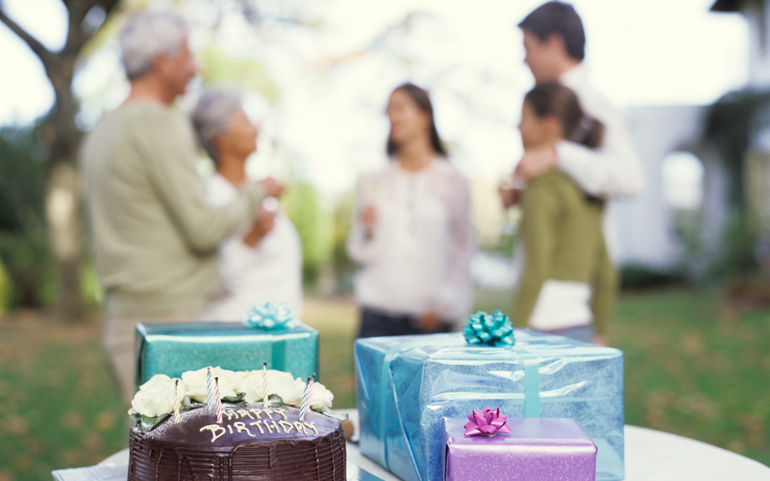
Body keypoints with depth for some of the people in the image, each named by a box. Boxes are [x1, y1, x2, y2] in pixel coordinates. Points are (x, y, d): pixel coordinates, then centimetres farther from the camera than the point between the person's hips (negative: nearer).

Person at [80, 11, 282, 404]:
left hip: (126, 315, 10)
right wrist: (257, 194, 1)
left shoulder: (101, 133, 16)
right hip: (168, 319, -9)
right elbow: (204, 231, -17)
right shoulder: (160, 126, -14)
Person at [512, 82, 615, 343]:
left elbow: (536, 272, -15)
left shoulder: (543, 188, -10)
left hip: (548, 331, -8)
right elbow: (604, 272, 16)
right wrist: (597, 335, 21)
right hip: (581, 329, 8)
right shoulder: (588, 190, 14)